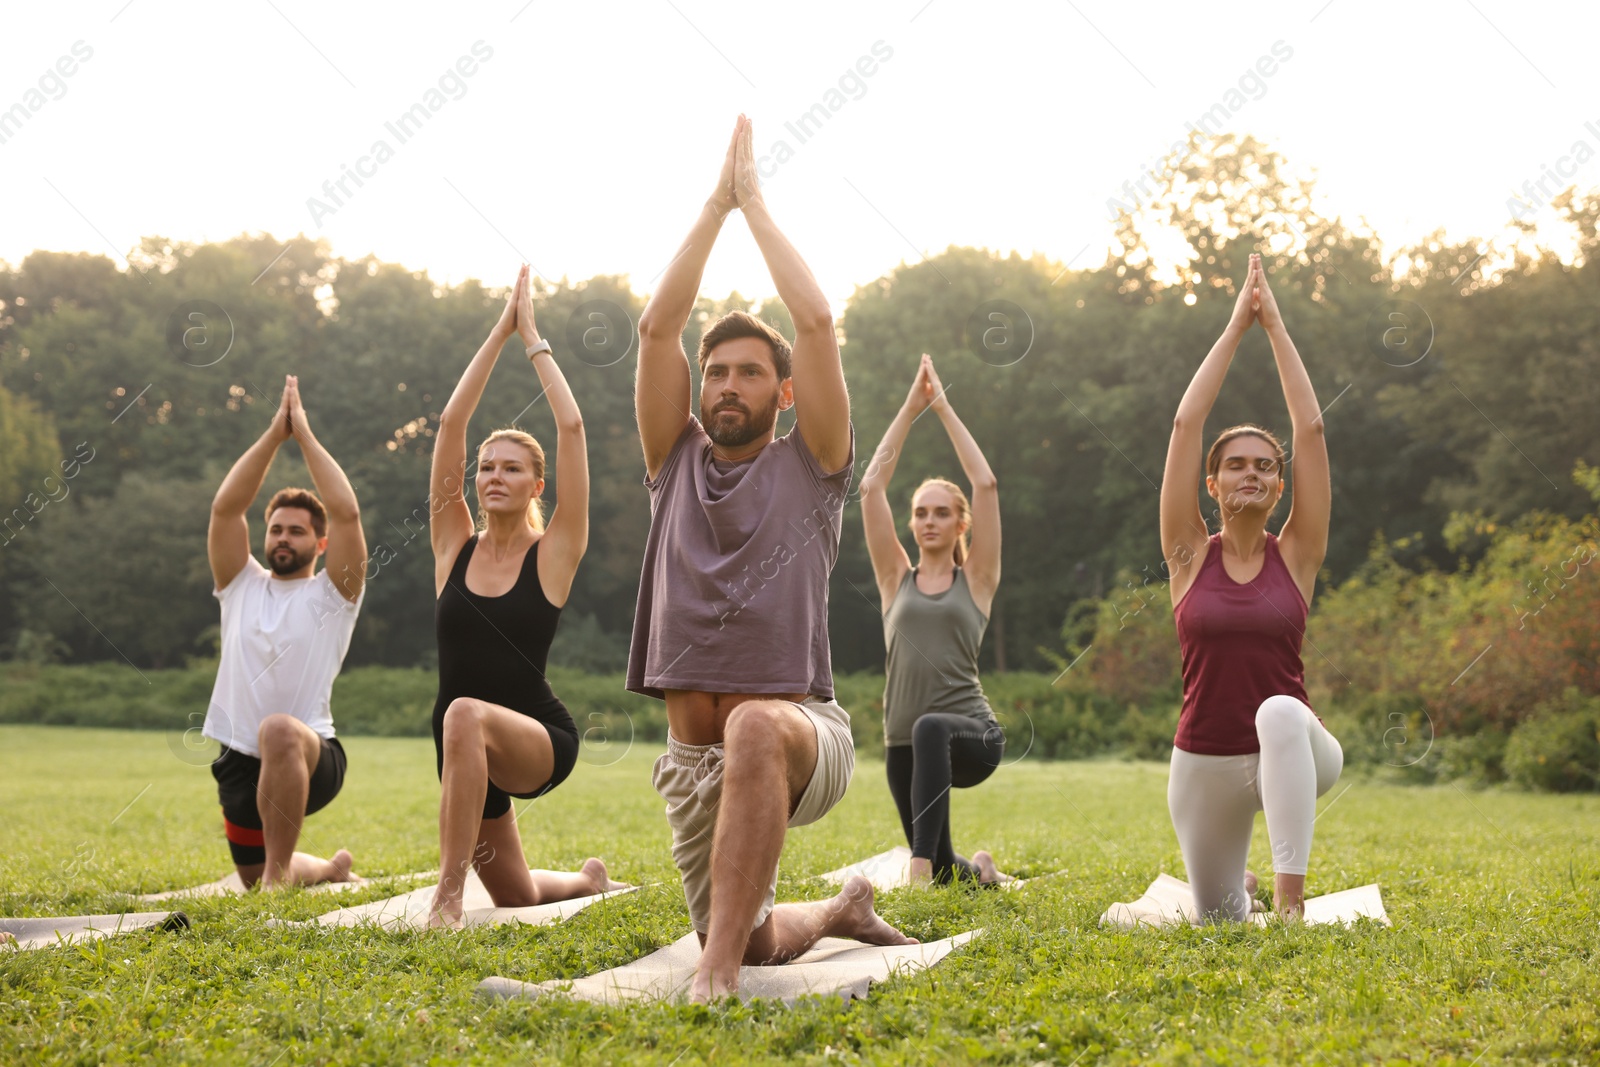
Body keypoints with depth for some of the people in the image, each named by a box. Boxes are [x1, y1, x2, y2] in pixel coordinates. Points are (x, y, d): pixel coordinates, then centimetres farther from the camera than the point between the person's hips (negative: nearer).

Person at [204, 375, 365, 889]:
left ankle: (281, 870, -31)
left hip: (312, 757, -6)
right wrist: (275, 432, -4)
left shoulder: (332, 594, 1)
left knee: (280, 731, -41)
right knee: (255, 879, 18)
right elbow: (225, 507, -1)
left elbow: (347, 514, -13)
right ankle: (331, 869, 50)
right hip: (241, 763, 6)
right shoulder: (242, 586, 11)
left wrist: (305, 434, -7)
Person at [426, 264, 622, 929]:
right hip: (471, 747, 5)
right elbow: (451, 422, -3)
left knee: (466, 716, -39)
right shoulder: (454, 545, 3)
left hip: (542, 740, -5)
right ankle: (588, 880, 53)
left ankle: (449, 893, -36)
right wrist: (500, 332, -2)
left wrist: (532, 337, -4)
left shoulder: (554, 552, -4)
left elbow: (571, 426, -12)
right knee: (517, 897, 18)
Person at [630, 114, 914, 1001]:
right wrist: (715, 203, 4)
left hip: (802, 732, -5)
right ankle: (838, 911, 45)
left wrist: (755, 201, 3)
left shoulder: (810, 464, 4)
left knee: (754, 728, -42)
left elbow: (817, 323, -6)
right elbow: (657, 327, 4)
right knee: (753, 946, 11)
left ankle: (718, 968, -41)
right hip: (693, 757, 5)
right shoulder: (676, 461, 13)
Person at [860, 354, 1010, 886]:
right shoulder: (896, 579, 11)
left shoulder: (976, 581, 5)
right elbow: (871, 486, 5)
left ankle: (922, 864, -44)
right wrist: (910, 408, 6)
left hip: (972, 735, -4)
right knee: (947, 875, 10)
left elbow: (985, 484, -3)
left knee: (931, 729, -40)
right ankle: (979, 871, 47)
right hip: (905, 743, 4)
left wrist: (944, 407, 2)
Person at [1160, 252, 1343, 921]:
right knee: (1220, 922, 14)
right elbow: (1185, 424, -8)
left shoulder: (1296, 555, -2)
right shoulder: (1190, 555, -1)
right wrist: (1235, 326, -5)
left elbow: (1311, 428, -8)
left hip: (1293, 754, -2)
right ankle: (1240, 885, 52)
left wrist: (1274, 325, -6)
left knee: (1281, 712, -38)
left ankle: (1290, 898, -39)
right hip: (1204, 763, 2)